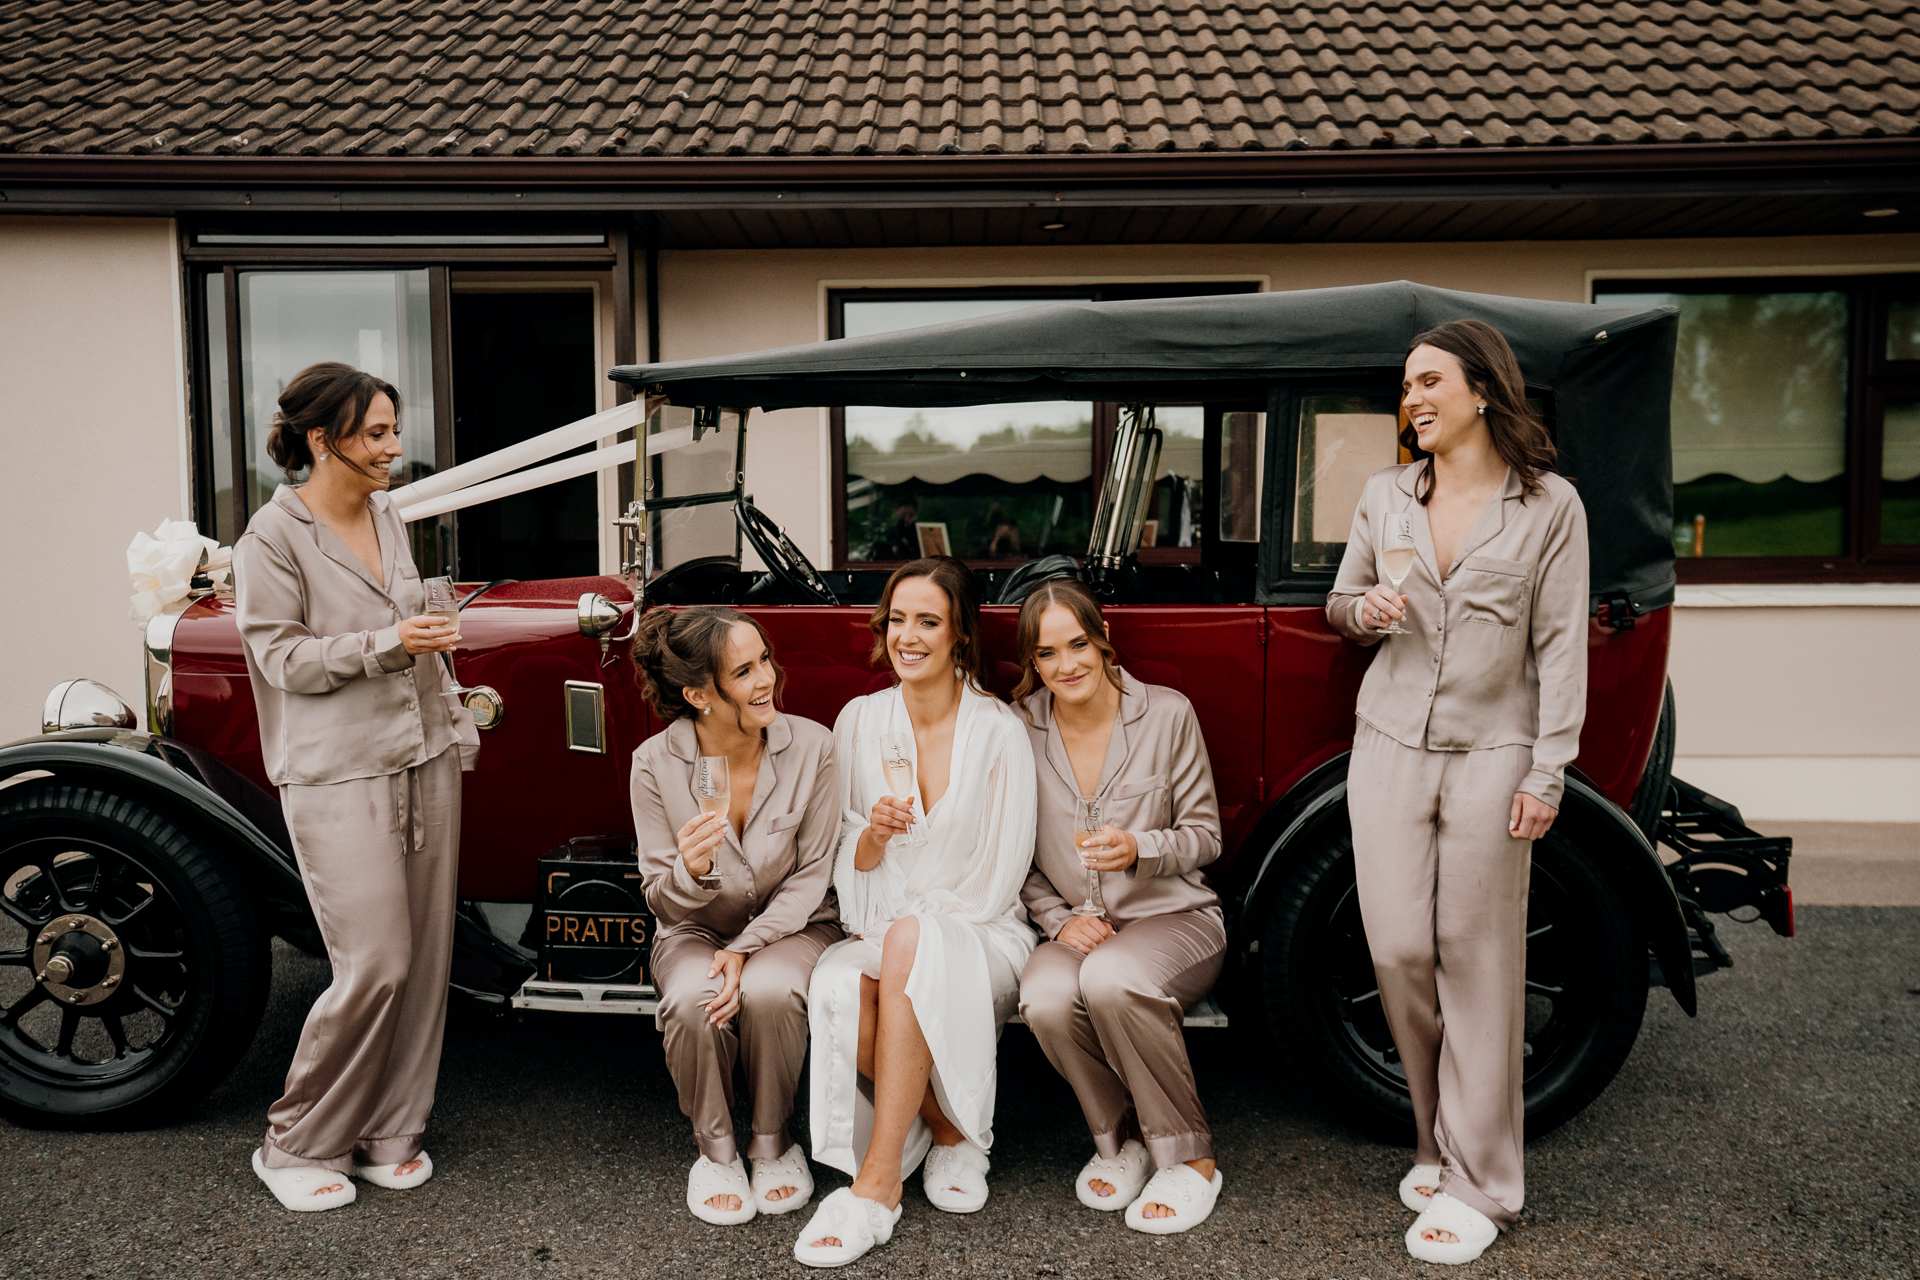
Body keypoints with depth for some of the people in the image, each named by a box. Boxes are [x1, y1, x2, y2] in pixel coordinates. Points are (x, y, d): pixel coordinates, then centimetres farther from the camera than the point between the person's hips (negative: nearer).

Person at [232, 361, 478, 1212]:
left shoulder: (387, 517, 13)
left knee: (423, 958, 8)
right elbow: (281, 657, -10)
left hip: (423, 763, 7)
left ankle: (388, 1134, 23)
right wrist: (385, 645, -22)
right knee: (375, 965, -8)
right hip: (339, 776, -7)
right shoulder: (273, 537, -8)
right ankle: (298, 1147, 14)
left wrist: (456, 725, 19)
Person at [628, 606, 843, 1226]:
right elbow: (662, 900, -6)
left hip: (793, 925, 0)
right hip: (695, 931, 1)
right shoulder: (656, 763, -13)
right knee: (690, 1000, -31)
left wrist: (746, 949, -19)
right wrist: (691, 872, -31)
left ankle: (772, 1143, -3)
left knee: (769, 990, -32)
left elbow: (812, 875, -7)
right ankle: (716, 1149, -2)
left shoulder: (810, 747, -14)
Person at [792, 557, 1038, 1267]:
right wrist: (872, 836, -15)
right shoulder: (860, 720, 5)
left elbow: (1004, 869, -5)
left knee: (910, 943, -36)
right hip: (883, 934, 3)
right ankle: (947, 1129, -5)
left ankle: (878, 1185, -26)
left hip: (983, 936, -3)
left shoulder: (999, 729, -5)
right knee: (837, 989, -31)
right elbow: (851, 866, 8)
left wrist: (919, 924, -13)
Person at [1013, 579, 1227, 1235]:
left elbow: (1204, 835, -1)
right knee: (1045, 999, -31)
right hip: (1076, 927, 2)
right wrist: (1060, 919, -9)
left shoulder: (1167, 713, -6)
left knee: (1110, 977, -35)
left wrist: (1141, 848, -21)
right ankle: (1118, 1140, 0)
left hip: (1174, 915, -2)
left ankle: (1189, 1157, -12)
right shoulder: (1020, 730, -1)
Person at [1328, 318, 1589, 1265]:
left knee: (1476, 962, 1)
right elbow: (1338, 604, 18)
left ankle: (1480, 1186, 14)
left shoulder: (1550, 506, -2)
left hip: (1490, 755, -3)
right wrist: (1365, 610, -6)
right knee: (1398, 952, 2)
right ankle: (1438, 1140, 25)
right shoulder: (1384, 495, 8)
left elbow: (1561, 647, -2)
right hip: (1391, 745, 3)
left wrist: (1547, 772, -6)